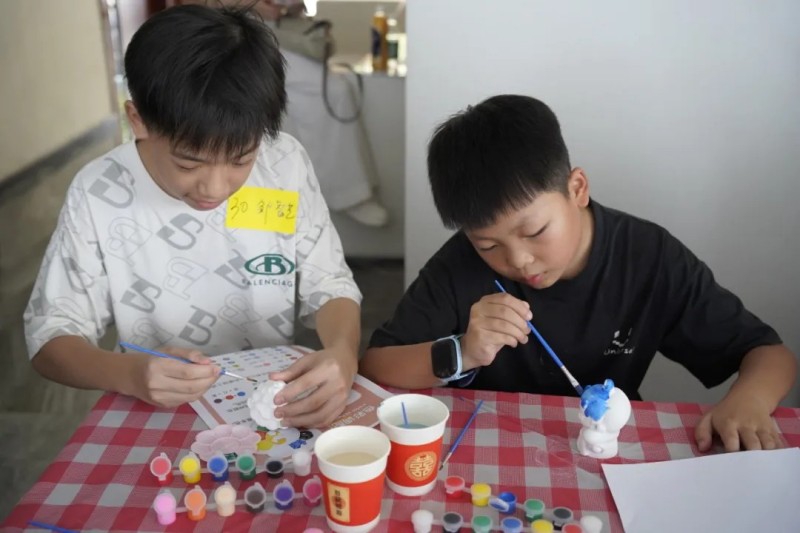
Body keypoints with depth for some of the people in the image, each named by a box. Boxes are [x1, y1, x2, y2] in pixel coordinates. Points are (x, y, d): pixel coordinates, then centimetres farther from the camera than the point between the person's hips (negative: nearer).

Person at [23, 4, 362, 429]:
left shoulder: (286, 165, -9)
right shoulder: (98, 194, -11)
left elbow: (329, 284, -3)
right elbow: (50, 334, -5)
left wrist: (342, 354, -23)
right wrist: (128, 374, -25)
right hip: (161, 420, -1)